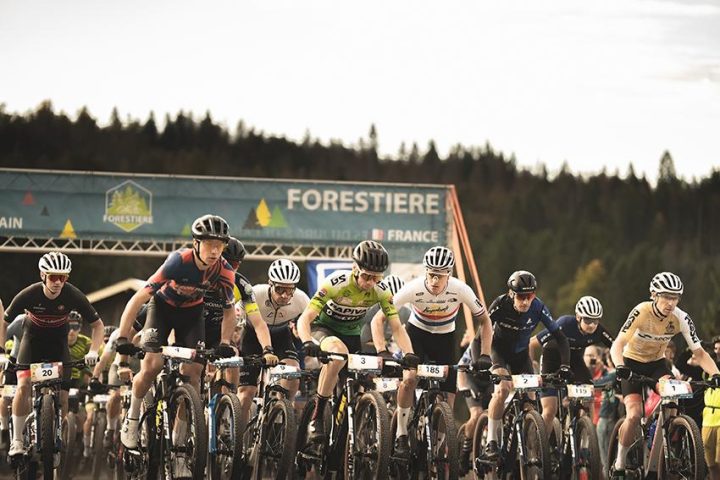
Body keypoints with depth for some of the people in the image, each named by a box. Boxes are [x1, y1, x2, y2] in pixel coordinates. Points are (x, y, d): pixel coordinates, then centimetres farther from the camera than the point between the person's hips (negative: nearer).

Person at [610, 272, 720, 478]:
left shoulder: (681, 319, -20)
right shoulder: (641, 312, -28)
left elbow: (699, 353, -17)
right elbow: (617, 345, -34)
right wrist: (619, 367, -54)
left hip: (657, 363, 3)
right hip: (632, 363, -3)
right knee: (634, 415, -22)